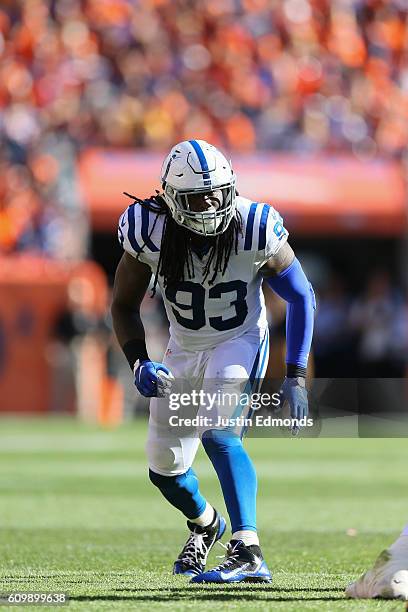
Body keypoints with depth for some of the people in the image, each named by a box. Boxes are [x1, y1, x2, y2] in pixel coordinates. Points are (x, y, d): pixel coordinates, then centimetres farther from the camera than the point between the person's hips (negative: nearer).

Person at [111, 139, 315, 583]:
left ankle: (247, 554, -36)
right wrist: (139, 364, -22)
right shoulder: (152, 233, -21)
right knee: (165, 469, 8)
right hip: (184, 349, 4)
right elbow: (124, 305, -5)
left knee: (219, 435, -30)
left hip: (240, 343, -4)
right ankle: (204, 524, 43)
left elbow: (301, 297, -11)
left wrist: (296, 377, -16)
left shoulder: (254, 229, -25)